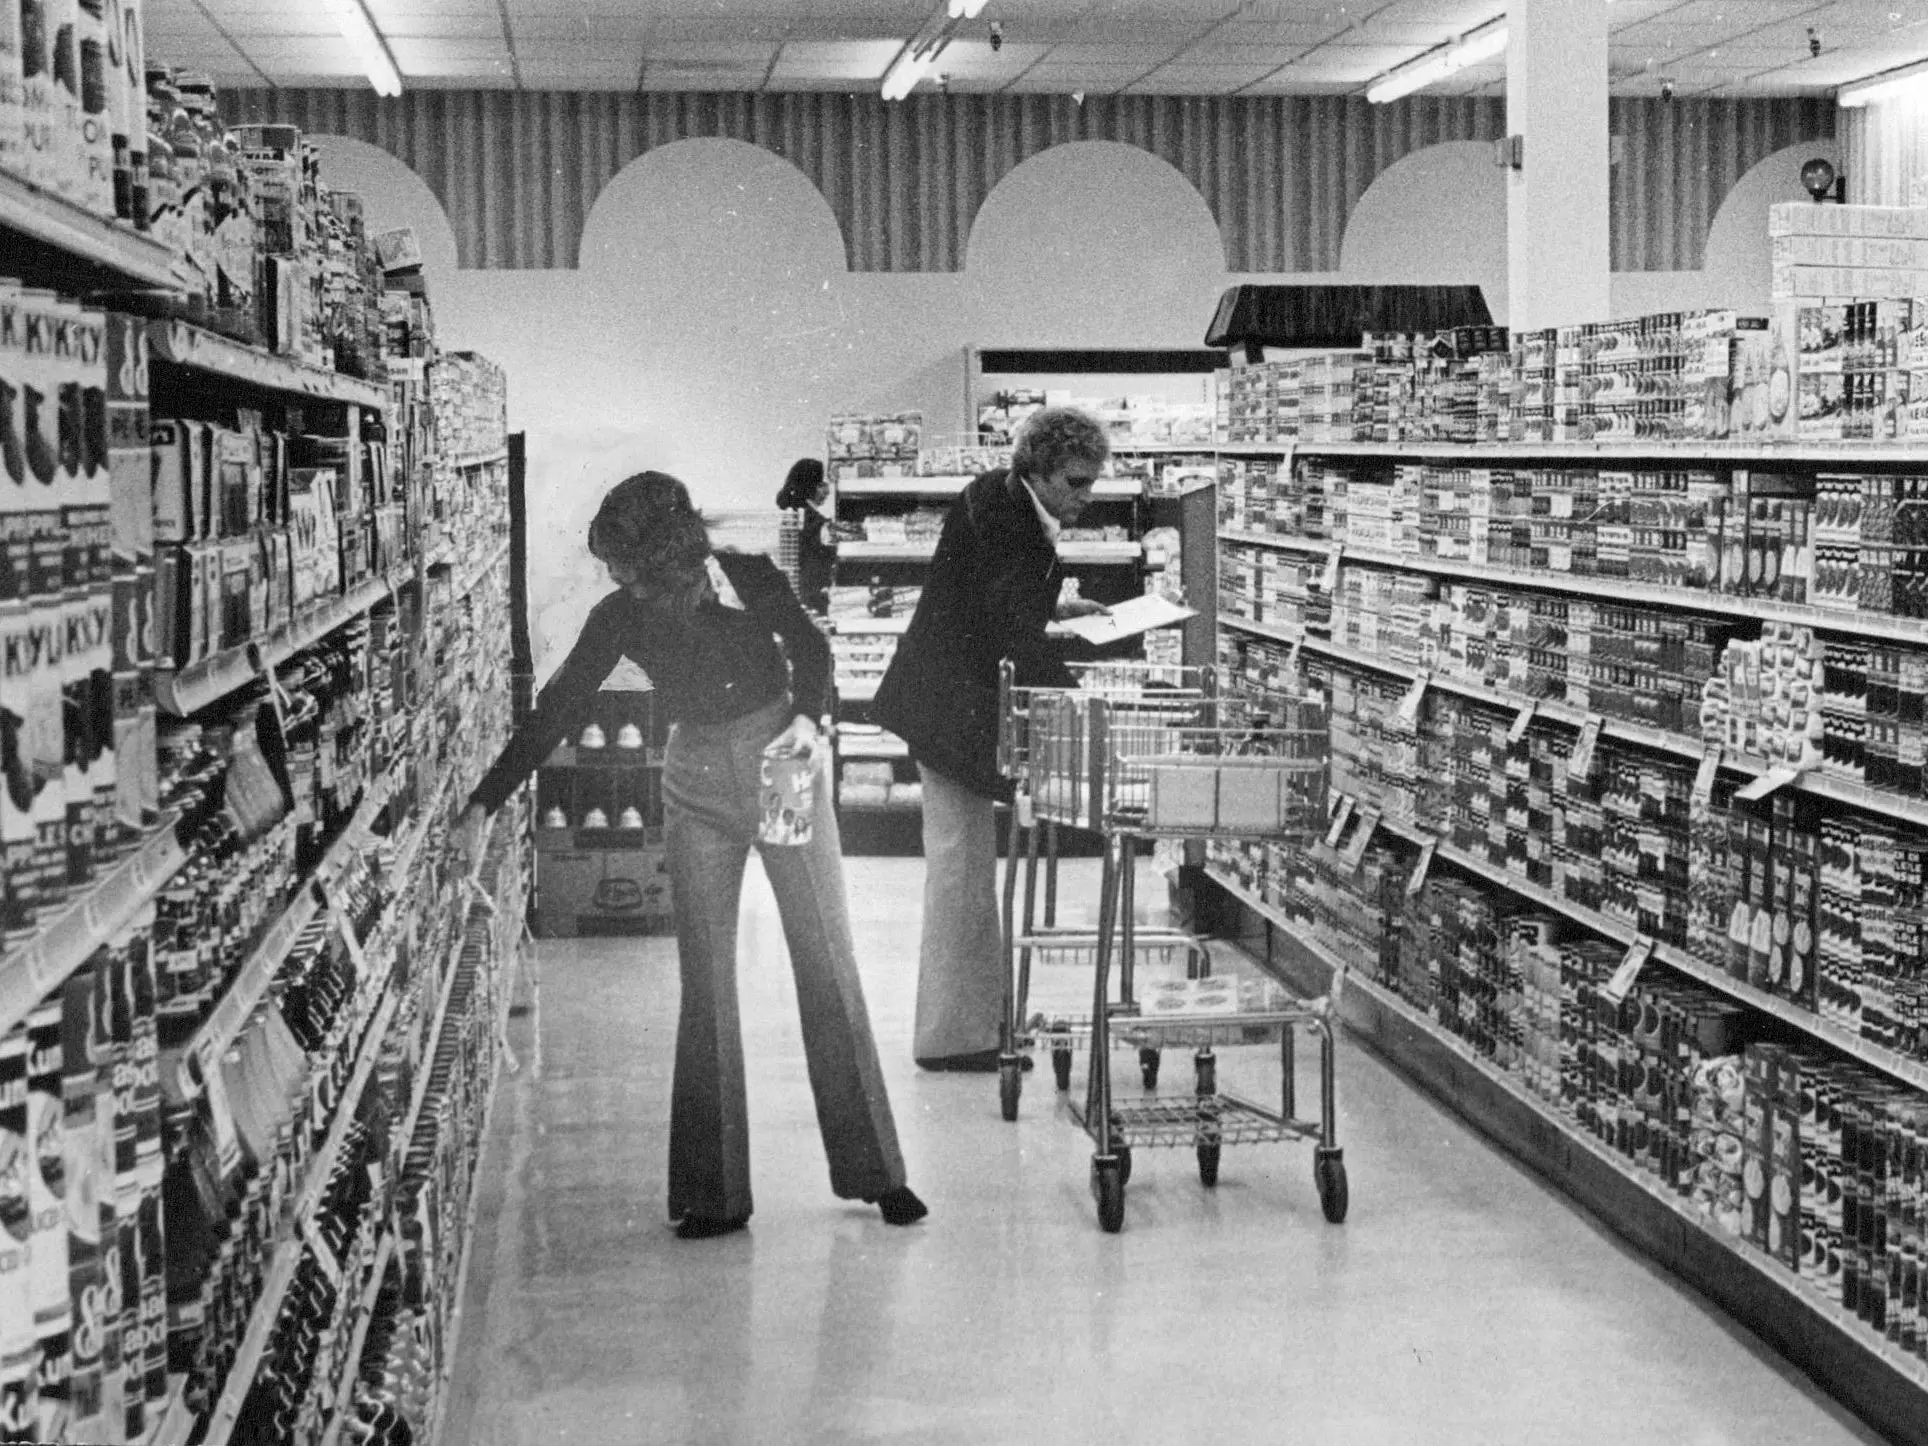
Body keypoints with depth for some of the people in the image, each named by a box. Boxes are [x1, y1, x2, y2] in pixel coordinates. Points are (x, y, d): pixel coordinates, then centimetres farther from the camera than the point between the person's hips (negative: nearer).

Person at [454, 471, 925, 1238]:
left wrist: (807, 718, -17)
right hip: (698, 788, 1)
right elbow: (555, 713, -6)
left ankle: (873, 1171, 9)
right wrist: (482, 805, -11)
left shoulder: (751, 579, -13)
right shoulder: (621, 618, -9)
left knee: (829, 963, 0)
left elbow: (809, 648, 3)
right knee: (706, 984, -1)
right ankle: (715, 1193, 5)